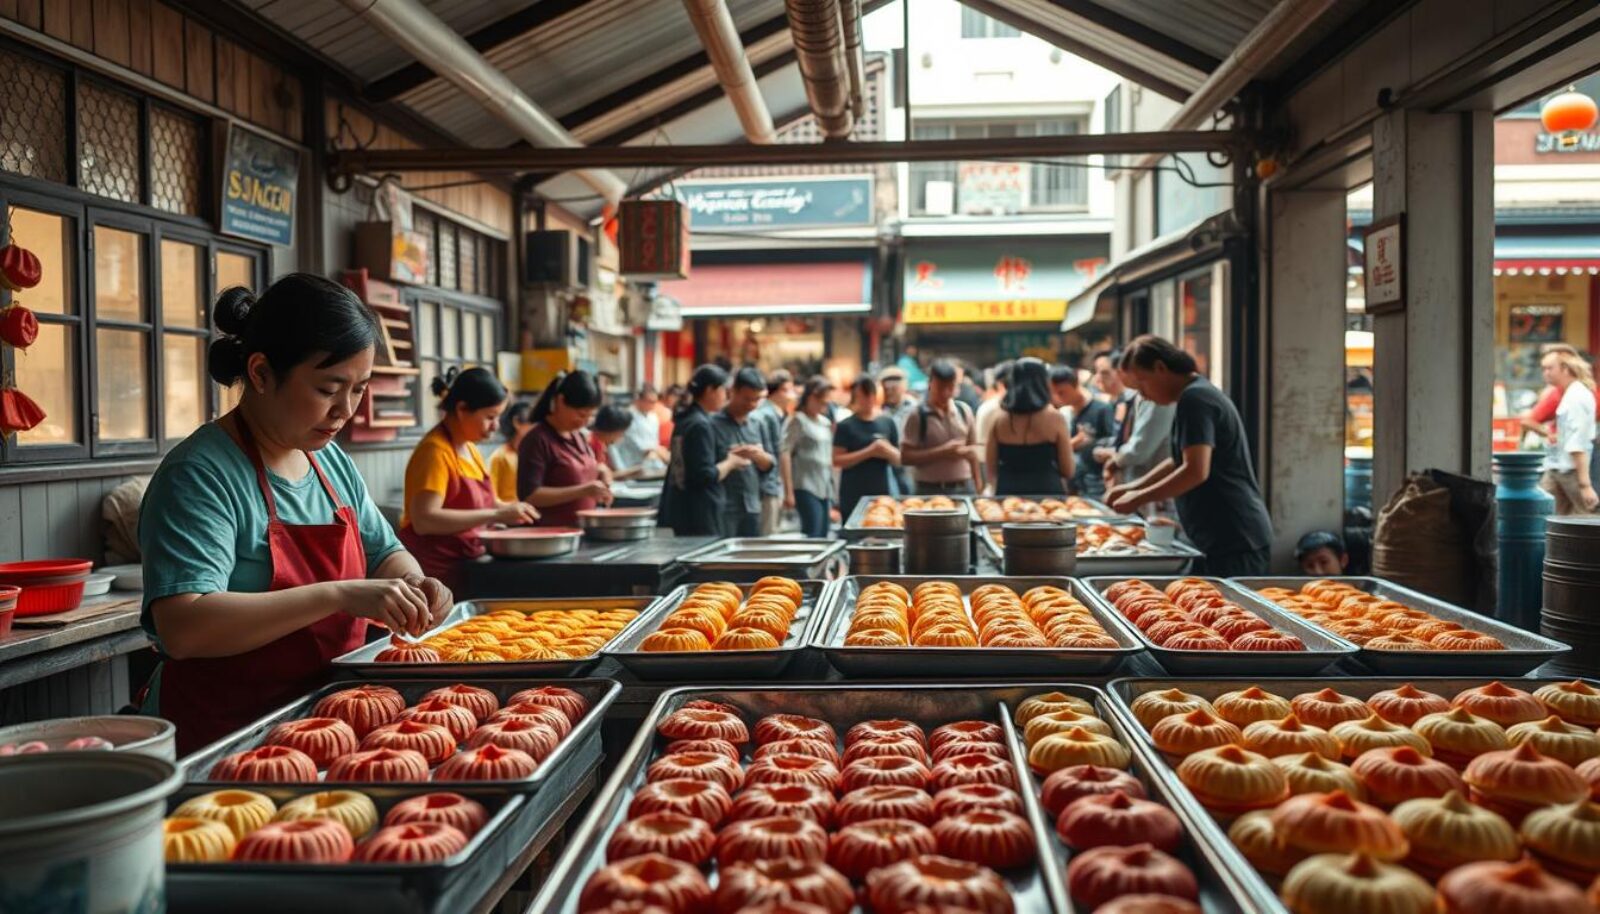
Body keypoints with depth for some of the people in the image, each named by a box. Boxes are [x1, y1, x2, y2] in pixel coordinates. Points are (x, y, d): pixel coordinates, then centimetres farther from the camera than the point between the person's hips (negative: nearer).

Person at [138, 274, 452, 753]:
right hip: (218, 741, -7)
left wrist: (411, 583, 0)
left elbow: (384, 551, 23)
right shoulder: (199, 476, -13)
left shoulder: (331, 460, 11)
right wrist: (338, 596, -28)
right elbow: (183, 629, -24)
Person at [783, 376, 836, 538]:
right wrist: (789, 491, -15)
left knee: (822, 536, 5)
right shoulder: (798, 420, -4)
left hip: (823, 488, 7)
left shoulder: (825, 422, 17)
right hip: (805, 487, -7)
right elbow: (784, 455, -10)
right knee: (813, 534, -16)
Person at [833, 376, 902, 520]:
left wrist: (889, 452, -13)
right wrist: (869, 452, -16)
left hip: (882, 493, 3)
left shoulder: (887, 423, 8)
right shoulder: (846, 426, -1)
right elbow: (837, 460, -8)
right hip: (853, 497, -3)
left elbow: (899, 460, 11)